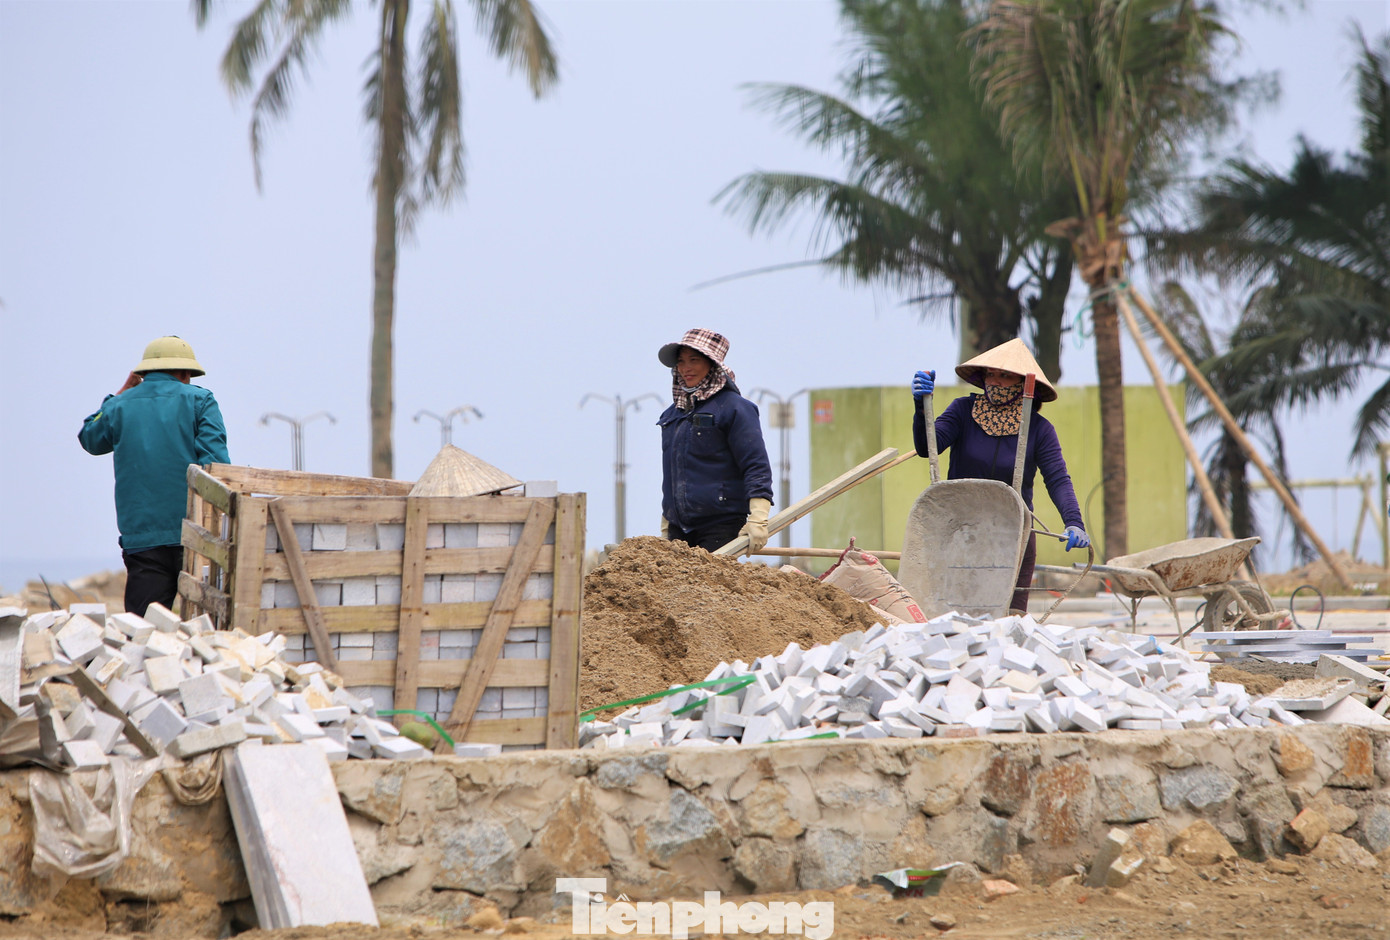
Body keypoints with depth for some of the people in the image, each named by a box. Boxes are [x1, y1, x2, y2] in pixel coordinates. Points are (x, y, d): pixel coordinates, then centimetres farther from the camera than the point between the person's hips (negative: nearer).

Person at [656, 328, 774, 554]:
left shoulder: (734, 408, -4)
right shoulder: (672, 414, 18)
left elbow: (756, 467, -9)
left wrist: (758, 518, -19)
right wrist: (665, 524, 25)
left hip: (721, 528, -6)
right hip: (679, 528, 6)